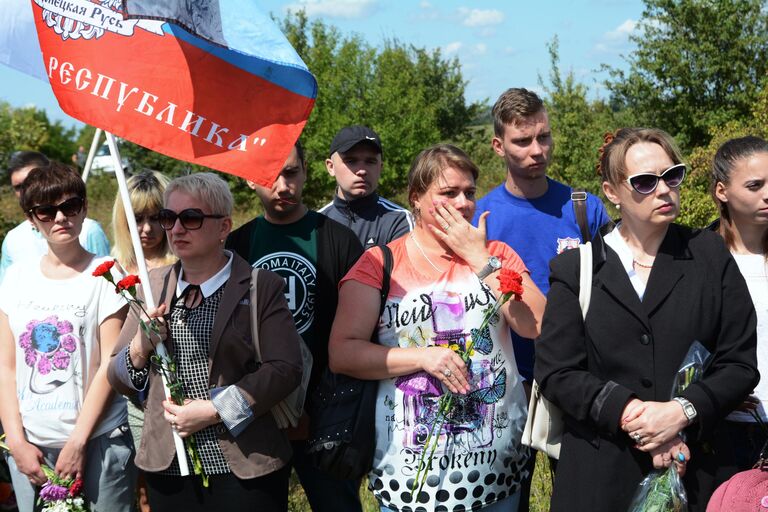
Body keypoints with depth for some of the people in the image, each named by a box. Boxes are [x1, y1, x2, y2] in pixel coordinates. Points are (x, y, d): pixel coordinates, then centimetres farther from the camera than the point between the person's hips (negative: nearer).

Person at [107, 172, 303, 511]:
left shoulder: (262, 287, -4)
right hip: (168, 469, 4)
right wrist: (140, 348, -10)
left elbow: (285, 368, -11)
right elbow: (118, 378, 11)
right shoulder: (154, 285, 9)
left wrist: (215, 410, -17)